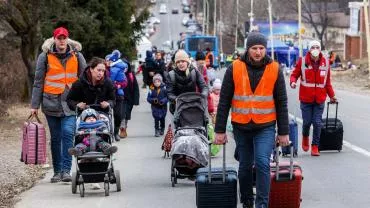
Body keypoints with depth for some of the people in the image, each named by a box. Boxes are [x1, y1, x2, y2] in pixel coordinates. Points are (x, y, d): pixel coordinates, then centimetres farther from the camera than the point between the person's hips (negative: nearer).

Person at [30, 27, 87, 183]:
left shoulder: (76, 56, 5)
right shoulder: (45, 57, 3)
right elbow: (38, 82, 5)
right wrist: (34, 105, 1)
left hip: (71, 102, -1)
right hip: (51, 102, 1)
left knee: (68, 134, -15)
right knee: (55, 138, 7)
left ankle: (66, 170, -15)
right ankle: (57, 171, 15)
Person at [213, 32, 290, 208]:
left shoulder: (275, 70, -3)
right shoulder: (234, 69, -3)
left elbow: (281, 102, 2)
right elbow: (224, 101, 0)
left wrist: (283, 132, 0)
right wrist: (220, 130, -2)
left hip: (265, 127, -1)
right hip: (241, 126, 1)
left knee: (262, 164, -15)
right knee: (245, 166, 12)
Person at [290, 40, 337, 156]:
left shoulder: (325, 63, 4)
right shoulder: (302, 62, -3)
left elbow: (327, 82, 11)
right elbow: (294, 74, 5)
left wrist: (332, 95, 13)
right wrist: (293, 82, -17)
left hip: (319, 99, 1)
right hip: (306, 99, -1)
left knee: (317, 123, -2)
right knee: (307, 122, 3)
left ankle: (315, 147, 8)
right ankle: (305, 137, 35)